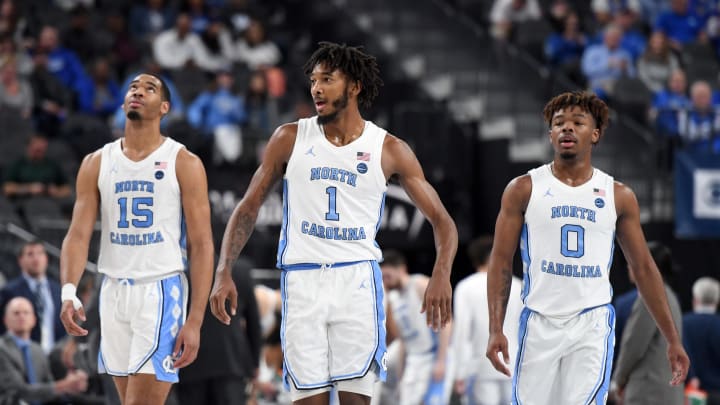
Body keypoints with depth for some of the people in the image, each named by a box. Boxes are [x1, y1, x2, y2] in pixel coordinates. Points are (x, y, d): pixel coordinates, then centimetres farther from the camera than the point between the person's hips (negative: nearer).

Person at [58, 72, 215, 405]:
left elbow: (201, 246, -5)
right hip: (114, 291, 5)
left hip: (161, 292, -5)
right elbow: (78, 235, 1)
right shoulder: (96, 164, 8)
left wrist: (195, 321, -13)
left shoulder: (184, 164, -3)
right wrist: (68, 292, -18)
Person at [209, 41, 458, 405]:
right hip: (302, 279, 1)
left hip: (356, 279, -1)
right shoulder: (290, 139, 6)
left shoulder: (389, 150, 3)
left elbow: (442, 221, 4)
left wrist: (441, 274, -16)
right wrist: (223, 273, -1)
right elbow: (248, 207, 11)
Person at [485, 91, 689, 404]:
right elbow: (501, 262, 2)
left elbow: (643, 268, 11)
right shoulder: (523, 190, 3)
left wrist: (673, 339, 8)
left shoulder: (619, 196, 7)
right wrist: (495, 329, -8)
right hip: (539, 322, 0)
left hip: (593, 324, 0)